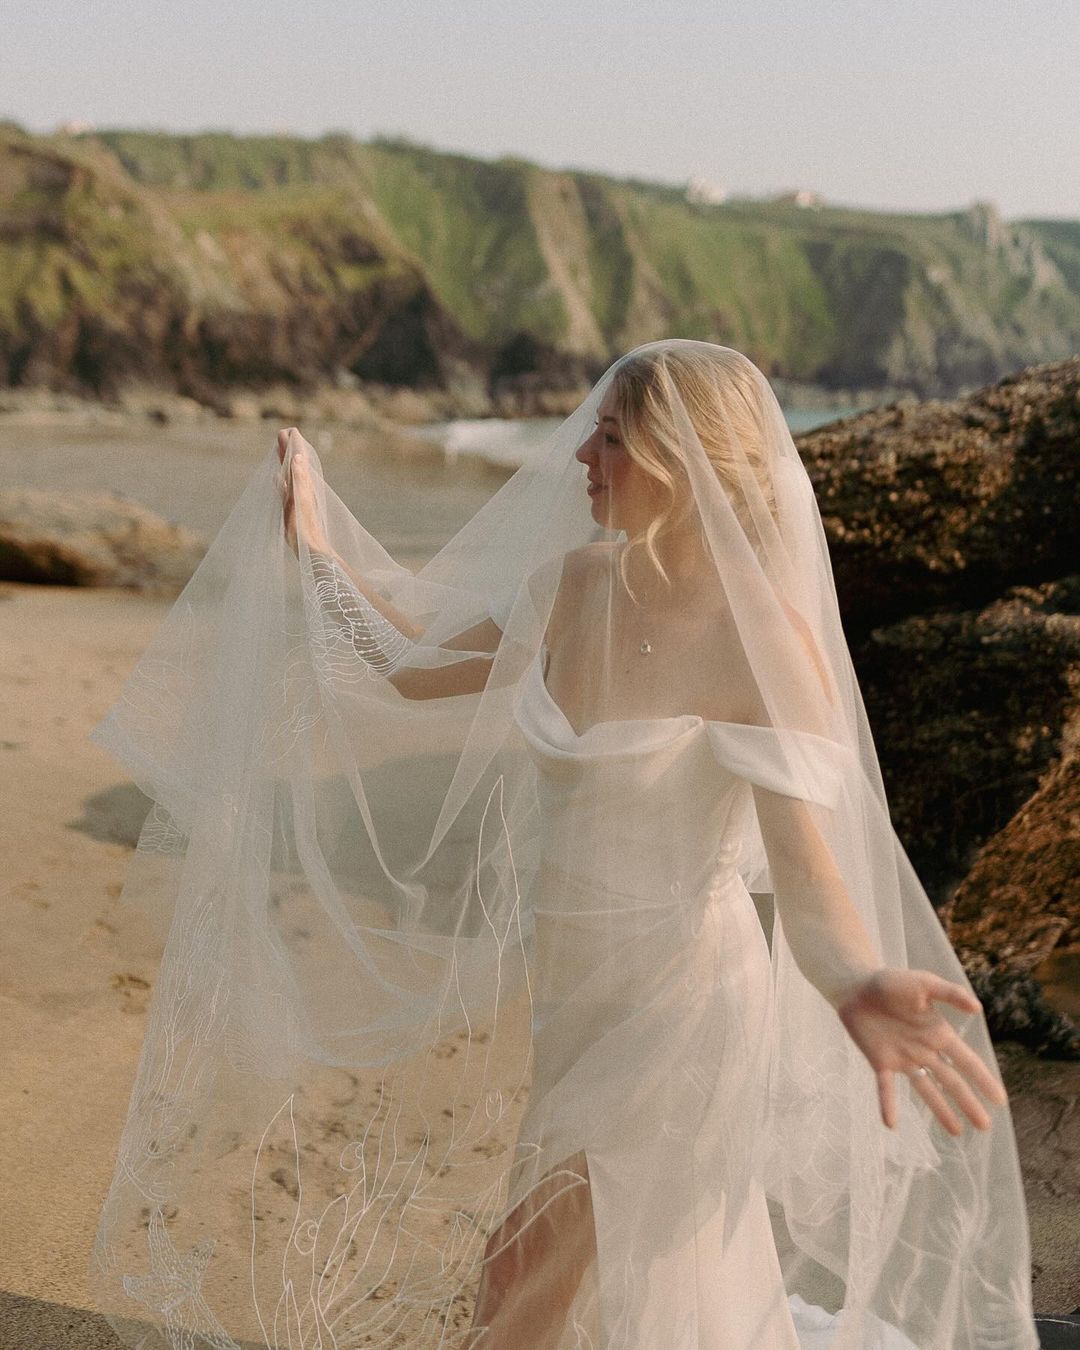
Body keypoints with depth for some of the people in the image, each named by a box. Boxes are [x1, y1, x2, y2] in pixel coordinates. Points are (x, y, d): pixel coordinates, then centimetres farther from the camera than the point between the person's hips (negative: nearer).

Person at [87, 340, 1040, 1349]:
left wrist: (859, 988, -50)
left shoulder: (768, 642, -22)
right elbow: (424, 674, 12)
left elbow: (809, 873, -30)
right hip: (565, 973, 7)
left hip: (676, 999, -7)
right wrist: (320, 547, 10)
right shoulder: (579, 583, -3)